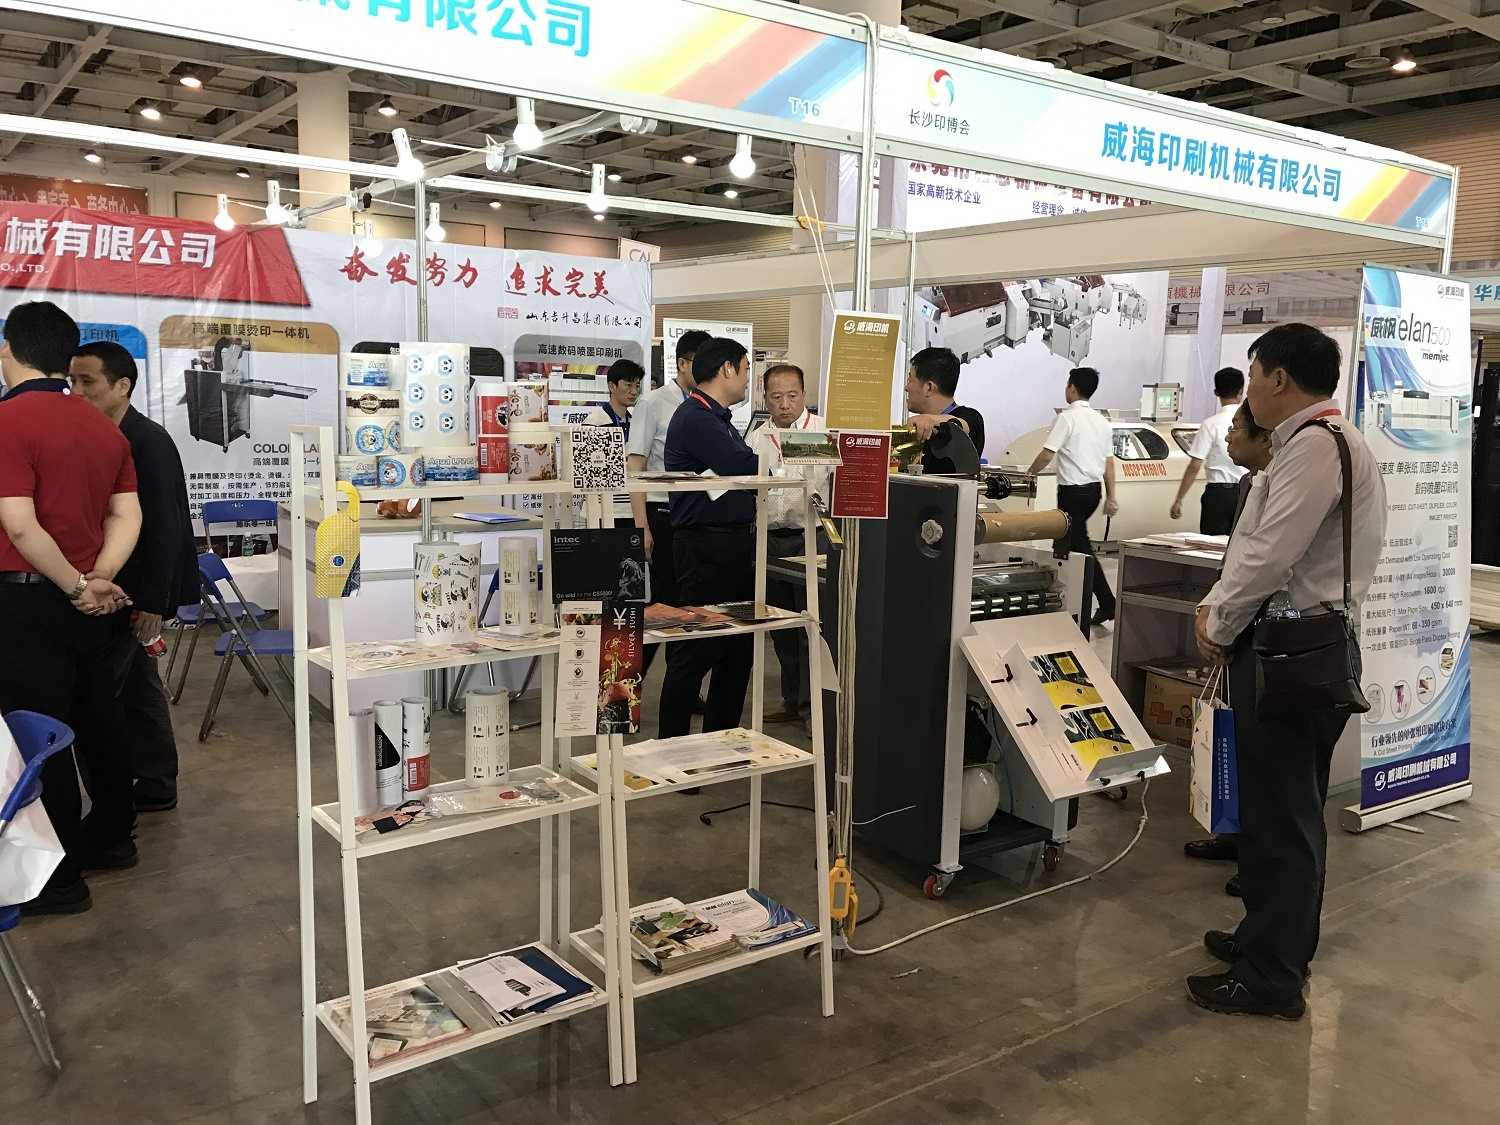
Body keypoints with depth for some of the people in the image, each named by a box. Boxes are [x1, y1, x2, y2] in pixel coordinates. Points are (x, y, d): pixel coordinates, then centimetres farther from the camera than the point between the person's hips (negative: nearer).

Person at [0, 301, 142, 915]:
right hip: (94, 605, 7)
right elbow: (127, 517, 4)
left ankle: (61, 877, 11)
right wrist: (95, 581, -7)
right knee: (96, 722, 19)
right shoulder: (103, 426, 7)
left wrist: (76, 587, -12)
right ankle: (111, 836, 34)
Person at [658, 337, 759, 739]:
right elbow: (745, 468, -23)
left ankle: (721, 739, 25)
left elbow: (742, 474, 17)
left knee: (738, 648, 14)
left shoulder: (719, 419, 20)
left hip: (737, 545, 10)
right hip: (708, 545, -10)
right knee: (695, 653, -4)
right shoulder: (696, 418, -14)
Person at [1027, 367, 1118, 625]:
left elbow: (1047, 455, -17)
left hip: (1073, 490, -8)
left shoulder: (1068, 417, -13)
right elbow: (1109, 462, 9)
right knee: (1067, 540, 19)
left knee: (1081, 548, -3)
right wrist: (1111, 497, 12)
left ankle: (1107, 604, -6)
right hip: (1094, 488, 8)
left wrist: (1029, 474, 0)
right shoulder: (1102, 420, 9)